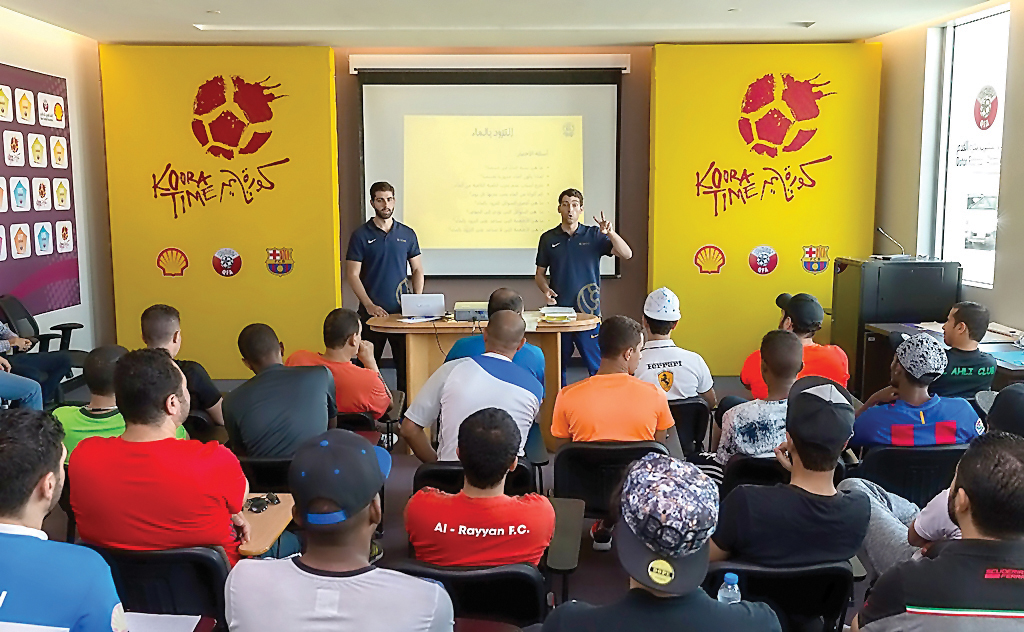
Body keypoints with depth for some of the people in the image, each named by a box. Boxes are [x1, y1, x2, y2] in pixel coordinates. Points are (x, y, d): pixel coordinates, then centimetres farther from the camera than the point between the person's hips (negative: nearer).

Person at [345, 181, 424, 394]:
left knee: (407, 362, 4)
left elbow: (417, 270, 12)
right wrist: (369, 305, -13)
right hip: (372, 311, -2)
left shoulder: (407, 234, 8)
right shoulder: (361, 235, 0)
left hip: (402, 310, 2)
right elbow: (352, 275, -3)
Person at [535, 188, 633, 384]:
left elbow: (626, 254, -5)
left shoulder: (594, 235, 4)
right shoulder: (548, 238, 8)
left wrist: (610, 233, -20)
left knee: (596, 364, -2)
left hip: (589, 310, -1)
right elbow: (540, 274, 13)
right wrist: (546, 290, -7)